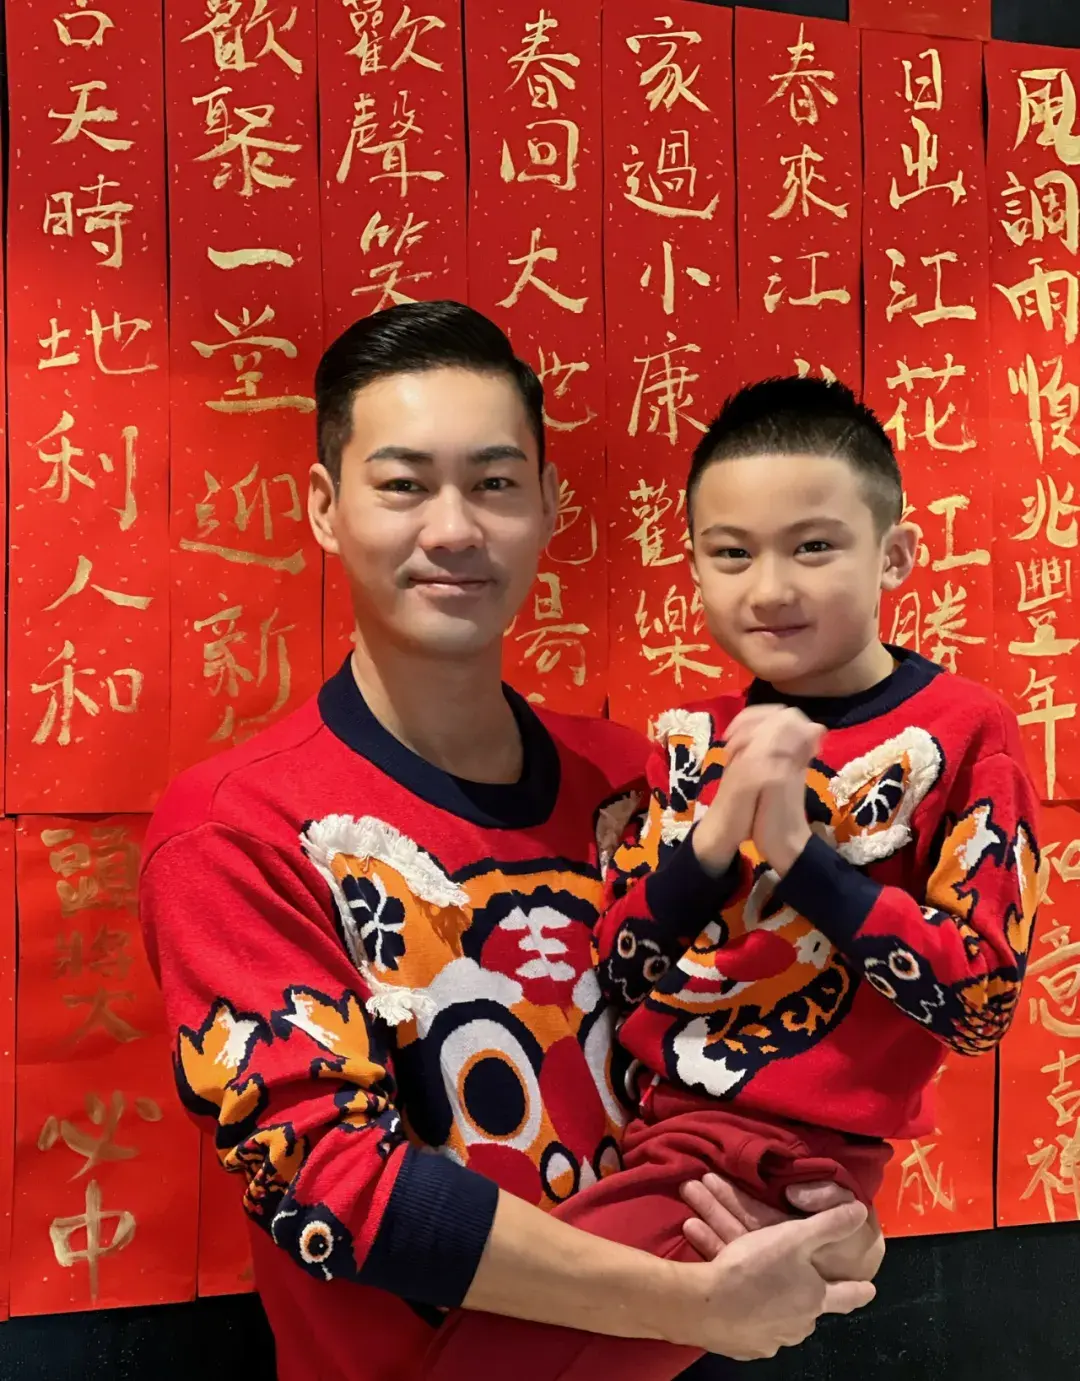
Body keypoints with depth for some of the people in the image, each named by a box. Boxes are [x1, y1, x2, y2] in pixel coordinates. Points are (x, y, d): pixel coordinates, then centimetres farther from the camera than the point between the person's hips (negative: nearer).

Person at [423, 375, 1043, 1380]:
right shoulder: (687, 741, 5)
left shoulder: (960, 732, -7)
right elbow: (609, 980, 1)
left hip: (792, 1153, -5)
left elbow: (983, 1002, -12)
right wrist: (712, 843, -17)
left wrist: (798, 848, -22)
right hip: (650, 1126, 6)